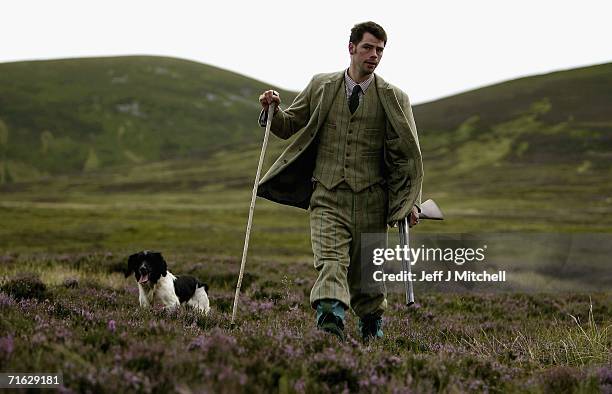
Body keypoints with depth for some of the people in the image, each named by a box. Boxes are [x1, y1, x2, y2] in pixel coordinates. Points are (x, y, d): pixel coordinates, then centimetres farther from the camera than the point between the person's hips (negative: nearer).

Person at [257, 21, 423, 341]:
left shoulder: (394, 99, 5)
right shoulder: (320, 87, 8)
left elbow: (407, 155, 5)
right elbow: (288, 126, 17)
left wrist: (411, 202, -2)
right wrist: (273, 110, -6)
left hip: (371, 199, 0)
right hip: (327, 196, 0)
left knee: (366, 269, 9)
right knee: (330, 263, -17)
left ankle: (371, 330, 30)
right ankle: (330, 324, -33)